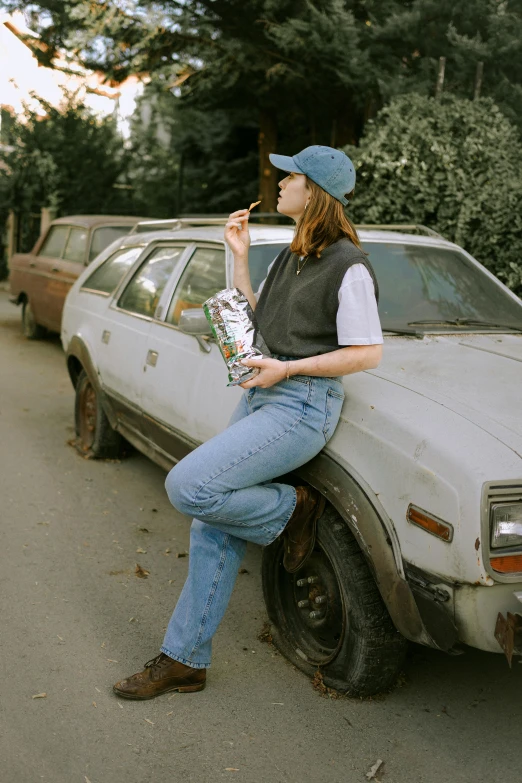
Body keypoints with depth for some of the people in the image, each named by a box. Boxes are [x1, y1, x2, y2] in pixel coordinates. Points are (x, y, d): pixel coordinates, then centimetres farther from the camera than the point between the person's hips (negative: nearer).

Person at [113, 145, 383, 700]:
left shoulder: (348, 267, -12)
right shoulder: (292, 256, 15)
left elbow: (368, 353, -14)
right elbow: (254, 320, 19)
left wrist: (286, 368, -14)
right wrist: (240, 257, 10)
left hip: (302, 407, -8)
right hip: (260, 398, 9)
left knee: (187, 488, -21)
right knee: (213, 527, 6)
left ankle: (292, 509, 3)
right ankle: (183, 660, 17)